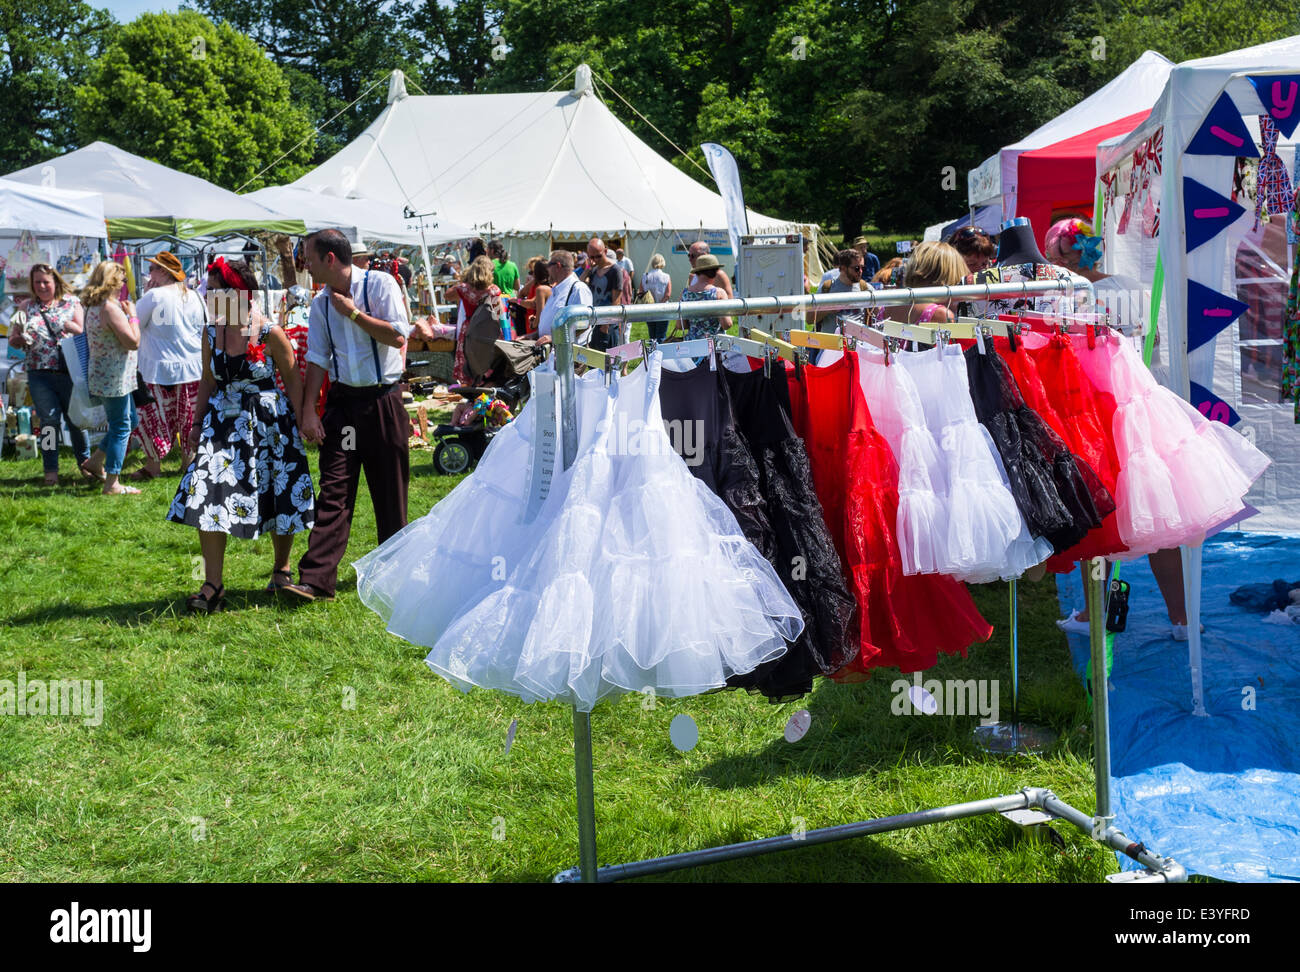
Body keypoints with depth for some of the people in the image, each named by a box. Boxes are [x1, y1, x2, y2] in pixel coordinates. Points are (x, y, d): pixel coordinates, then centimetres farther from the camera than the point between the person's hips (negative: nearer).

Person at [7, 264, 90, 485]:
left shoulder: (71, 302, 6)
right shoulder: (27, 307, 10)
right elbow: (13, 339, 10)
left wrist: (65, 325, -14)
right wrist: (21, 339, -12)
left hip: (70, 371, -1)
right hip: (40, 374, 1)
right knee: (49, 420, 1)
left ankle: (85, 463, 18)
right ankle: (50, 471, 8)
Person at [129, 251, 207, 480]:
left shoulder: (154, 296, -14)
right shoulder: (193, 296, 4)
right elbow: (204, 328, 13)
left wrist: (145, 294, -2)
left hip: (161, 368, -5)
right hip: (192, 365, 6)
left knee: (157, 415, 4)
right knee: (189, 414, 13)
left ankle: (153, 466, 8)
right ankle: (189, 459, 21)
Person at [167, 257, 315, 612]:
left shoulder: (270, 334, -12)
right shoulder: (211, 333, 1)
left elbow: (293, 380, -4)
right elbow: (208, 382, 12)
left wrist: (298, 426, -7)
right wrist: (199, 425, 9)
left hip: (270, 423, -3)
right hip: (223, 422, 3)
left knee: (279, 498, 7)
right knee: (208, 495, -9)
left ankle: (281, 568, 33)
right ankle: (213, 587, -6)